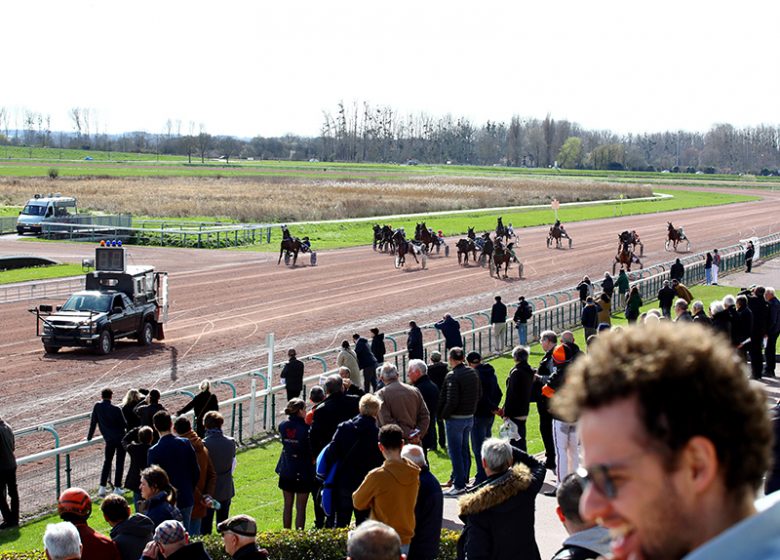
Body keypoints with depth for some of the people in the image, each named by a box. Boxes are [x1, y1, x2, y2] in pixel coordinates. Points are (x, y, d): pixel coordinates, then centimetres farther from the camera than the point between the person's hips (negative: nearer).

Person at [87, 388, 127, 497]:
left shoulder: (97, 407, -6)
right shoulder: (116, 409, -14)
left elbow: (93, 422, 1)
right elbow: (124, 424, -6)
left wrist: (89, 437, 13)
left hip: (109, 439, 2)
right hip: (120, 438, -2)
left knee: (107, 462, 14)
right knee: (120, 463, 6)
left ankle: (102, 487, 6)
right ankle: (117, 487, 7)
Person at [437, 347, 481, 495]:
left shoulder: (452, 376, -19)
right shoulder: (473, 373, 6)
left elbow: (451, 401, -23)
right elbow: (479, 395, 12)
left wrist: (443, 415, -10)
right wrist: (471, 409, 15)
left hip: (455, 418, -8)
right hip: (470, 417, 8)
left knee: (454, 451, -2)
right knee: (464, 450, 17)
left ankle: (459, 485, -2)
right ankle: (463, 480, 23)